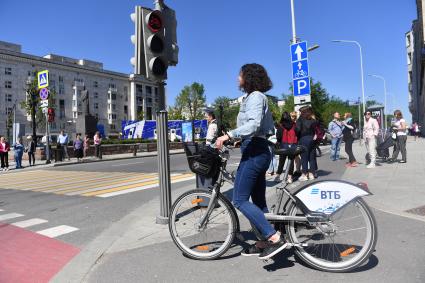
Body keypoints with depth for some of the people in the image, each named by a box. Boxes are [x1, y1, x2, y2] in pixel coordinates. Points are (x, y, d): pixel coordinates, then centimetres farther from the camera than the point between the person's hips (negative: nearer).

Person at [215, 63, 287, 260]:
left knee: (240, 200, -10)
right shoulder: (254, 97, 22)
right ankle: (265, 242, 21)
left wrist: (228, 135, -28)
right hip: (258, 151, 11)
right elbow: (269, 128, 22)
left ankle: (274, 238, -11)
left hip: (254, 151, -11)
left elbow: (253, 124, -24)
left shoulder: (255, 96, -7)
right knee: (258, 200, 13)